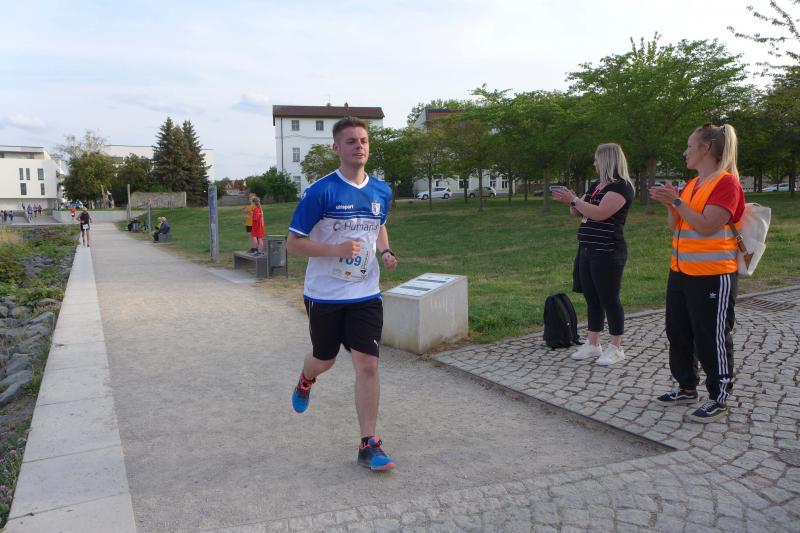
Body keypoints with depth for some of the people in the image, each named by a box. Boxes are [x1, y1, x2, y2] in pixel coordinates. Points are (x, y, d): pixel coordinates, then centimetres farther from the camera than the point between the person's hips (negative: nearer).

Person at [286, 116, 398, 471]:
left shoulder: (381, 192, 3)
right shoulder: (320, 192, -14)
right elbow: (293, 243, -12)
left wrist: (385, 252, 1)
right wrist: (336, 249, -26)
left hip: (366, 295, 3)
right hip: (324, 296, -2)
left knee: (367, 365, -6)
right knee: (324, 361, 16)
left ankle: (369, 445, 6)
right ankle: (306, 379, 55)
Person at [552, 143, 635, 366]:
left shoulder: (621, 186, -12)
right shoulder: (596, 185, 15)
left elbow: (599, 213, -24)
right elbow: (579, 212, 18)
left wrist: (573, 199, -18)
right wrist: (571, 200, -1)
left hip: (608, 253, -9)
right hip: (587, 251, 9)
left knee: (609, 299, -1)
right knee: (592, 298, 12)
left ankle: (616, 348, 11)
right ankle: (592, 344, 21)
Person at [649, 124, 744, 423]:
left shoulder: (727, 182, -12)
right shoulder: (692, 185, 13)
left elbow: (706, 226, -21)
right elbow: (676, 227, 13)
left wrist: (677, 201, -20)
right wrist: (670, 204, -3)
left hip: (713, 276, -9)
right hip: (681, 272, 9)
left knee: (712, 337, 0)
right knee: (678, 332, 14)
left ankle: (719, 399, 15)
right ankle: (687, 388, 29)